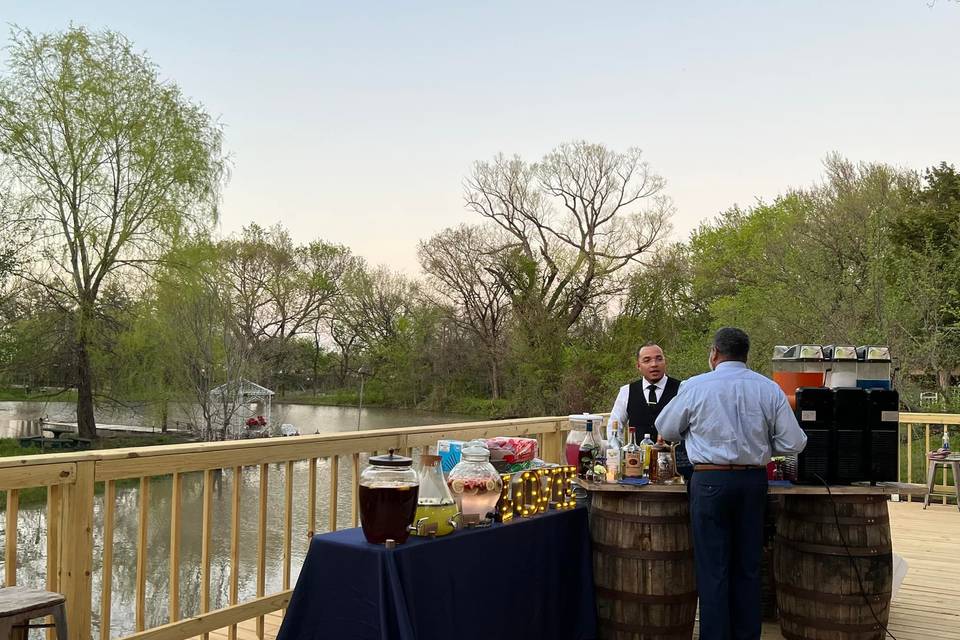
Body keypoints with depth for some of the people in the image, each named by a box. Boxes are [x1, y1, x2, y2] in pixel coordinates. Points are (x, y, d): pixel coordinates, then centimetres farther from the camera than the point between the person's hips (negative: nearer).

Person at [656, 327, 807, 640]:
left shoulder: (695, 386, -6)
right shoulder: (769, 389, 1)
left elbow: (666, 429, 7)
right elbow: (794, 443, 0)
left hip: (710, 481, -3)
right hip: (754, 479, 3)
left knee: (713, 568, 2)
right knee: (748, 565, 14)